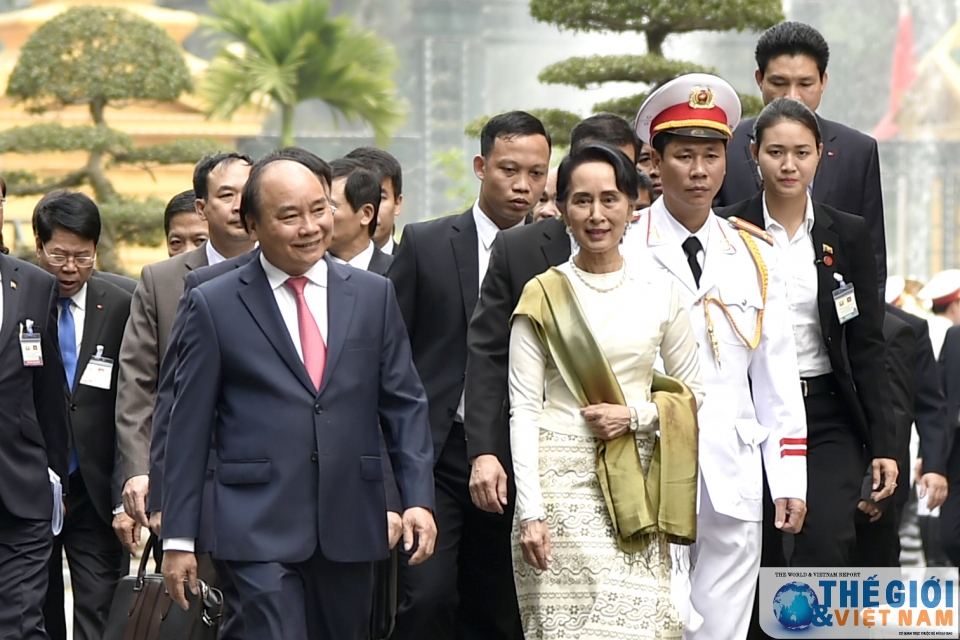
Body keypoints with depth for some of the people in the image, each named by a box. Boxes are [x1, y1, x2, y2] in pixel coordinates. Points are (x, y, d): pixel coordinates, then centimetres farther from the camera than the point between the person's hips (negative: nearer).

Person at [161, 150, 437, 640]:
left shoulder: (374, 296, 9)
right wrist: (178, 537, -1)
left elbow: (404, 405, 10)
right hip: (261, 527, -3)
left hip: (351, 527, 4)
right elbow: (188, 426, 2)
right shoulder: (214, 305, 1)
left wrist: (418, 499, -1)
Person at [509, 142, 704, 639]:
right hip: (563, 480, -2)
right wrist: (530, 511, -9)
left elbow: (692, 391, 14)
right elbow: (523, 408, -1)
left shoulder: (660, 291, 8)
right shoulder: (544, 294, 2)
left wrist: (636, 414, -5)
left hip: (637, 484, 2)